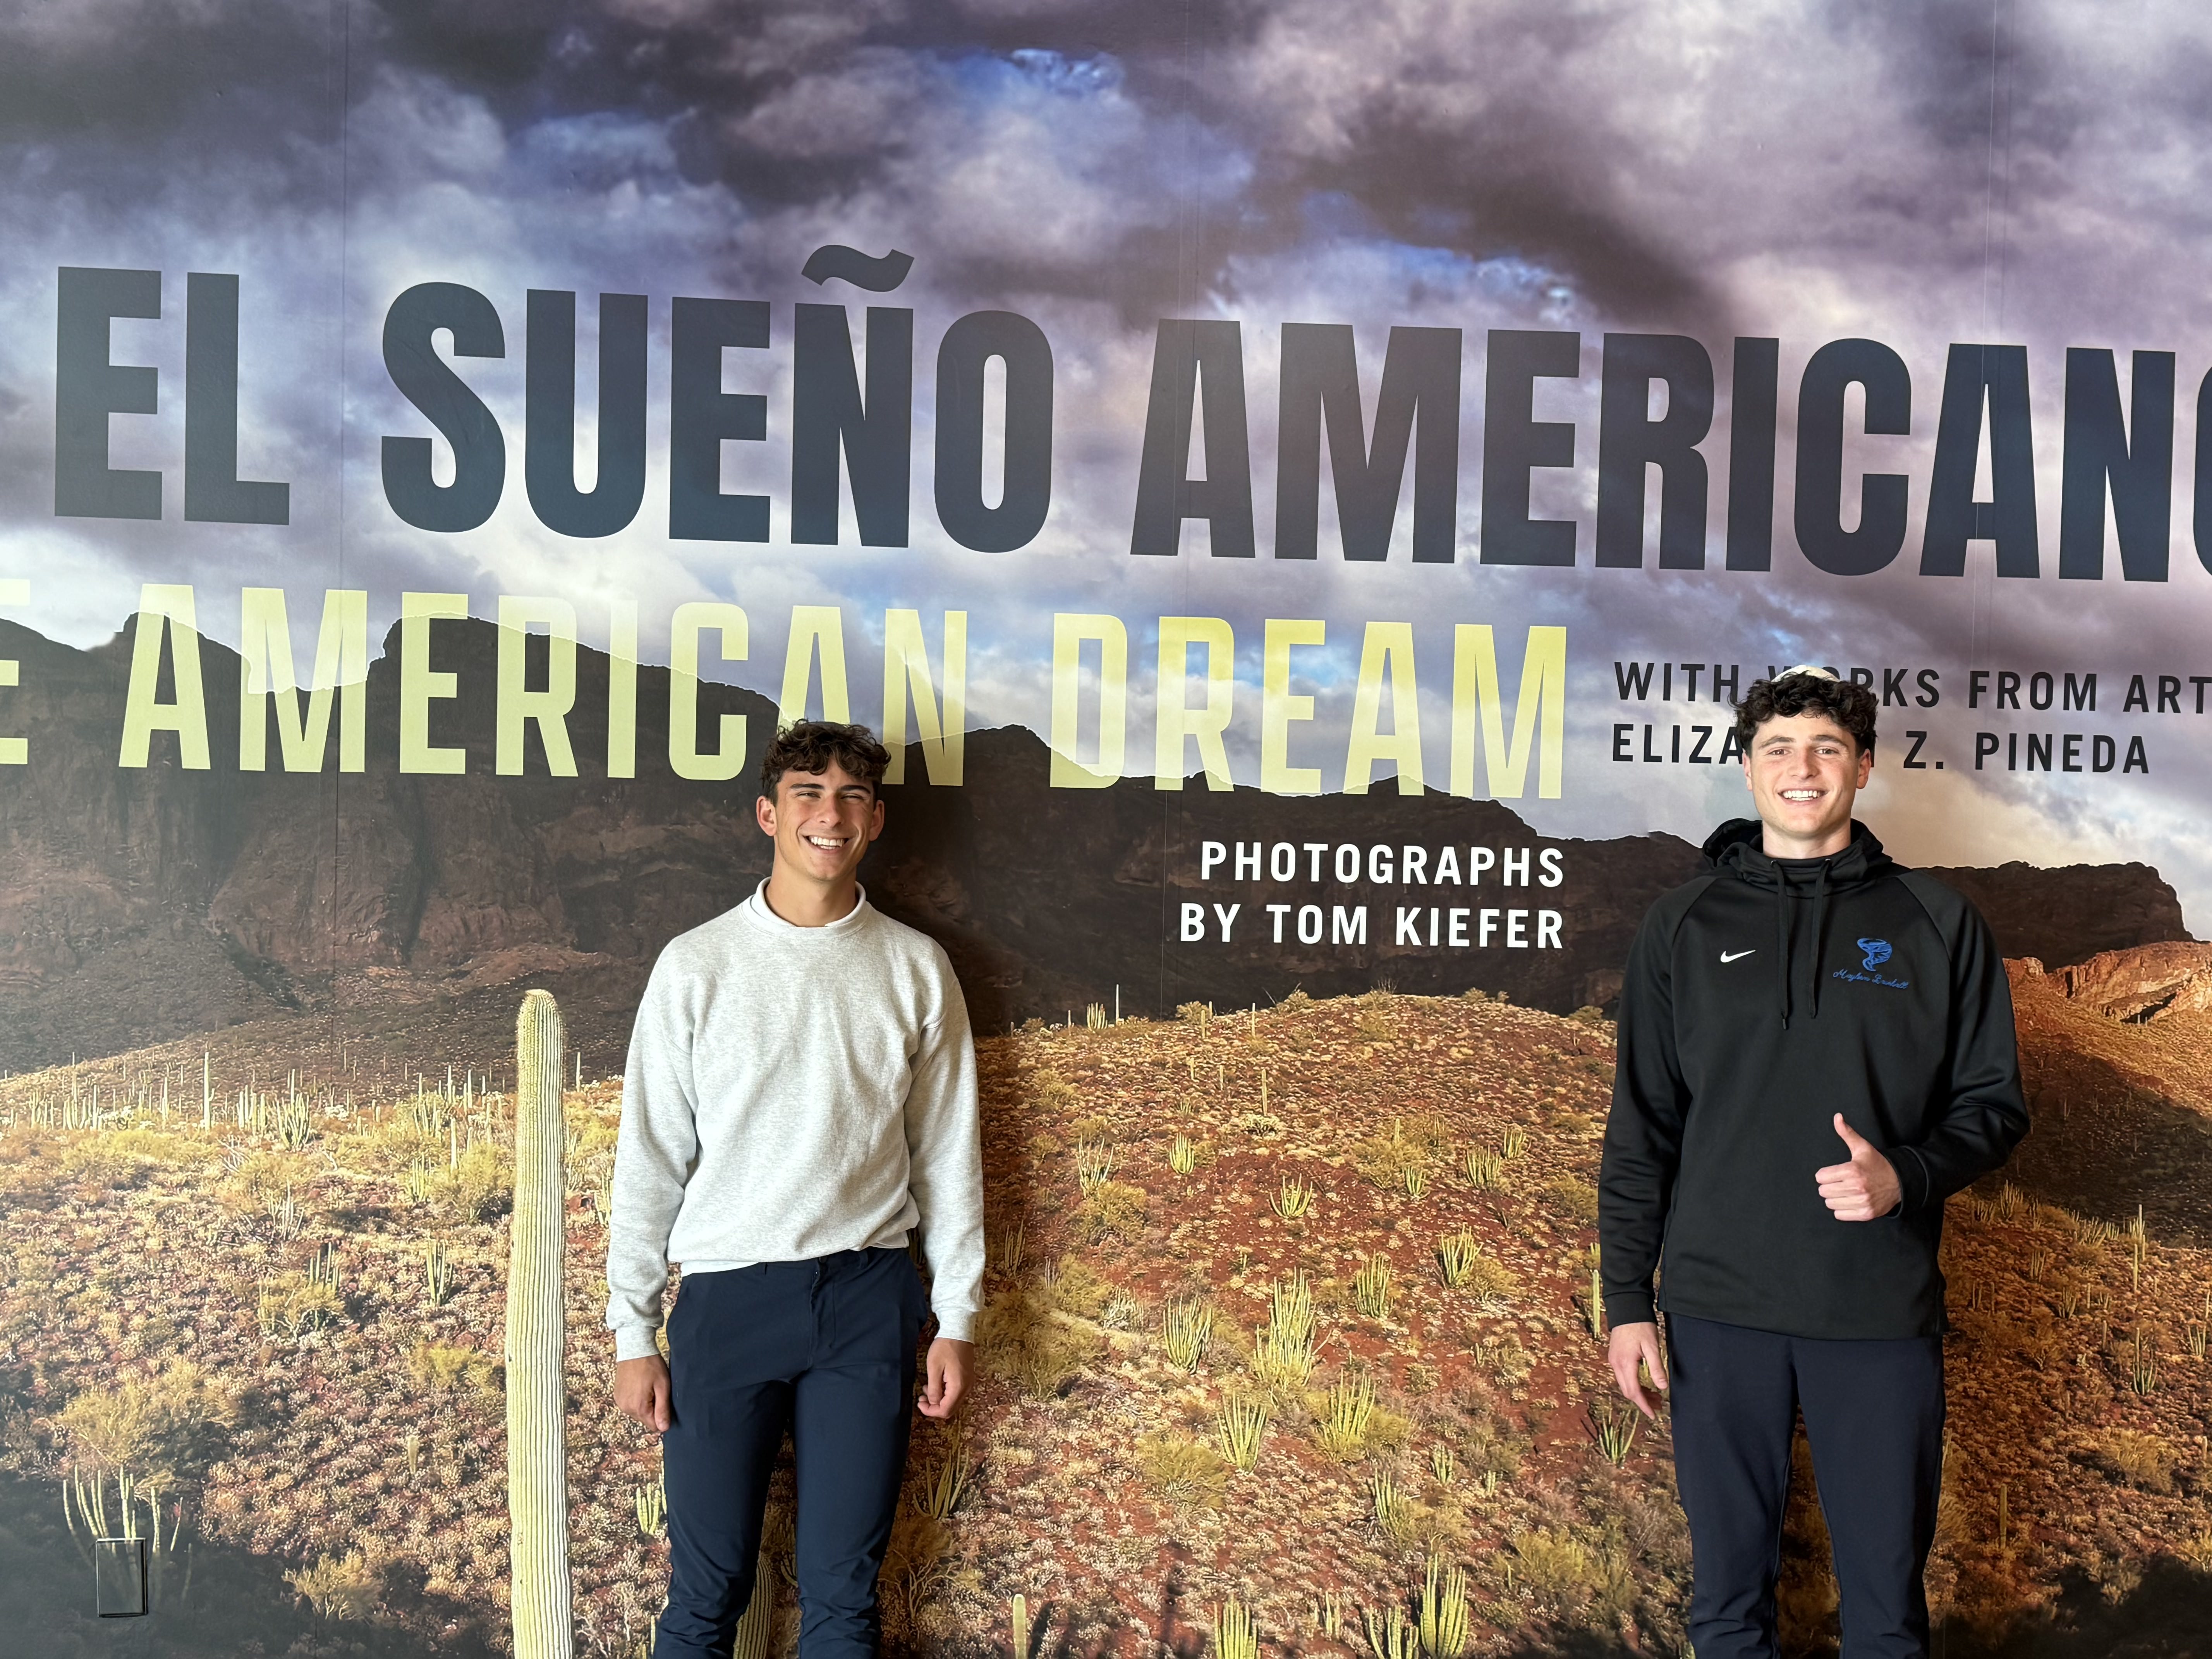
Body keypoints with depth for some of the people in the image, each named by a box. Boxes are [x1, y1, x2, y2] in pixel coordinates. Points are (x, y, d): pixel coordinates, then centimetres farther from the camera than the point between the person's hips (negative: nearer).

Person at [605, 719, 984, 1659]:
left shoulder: (916, 970, 3)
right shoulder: (697, 965, -1)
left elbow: (947, 1155, 7)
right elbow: (649, 1157, 1)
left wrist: (955, 1319, 5)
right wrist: (633, 1335, -1)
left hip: (869, 1297, 1)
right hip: (729, 1294, -1)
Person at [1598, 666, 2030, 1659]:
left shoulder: (1936, 924, 4)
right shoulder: (1686, 926, 4)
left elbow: (1994, 1103, 6)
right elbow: (1641, 1128, 4)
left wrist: (1903, 1176, -14)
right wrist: (1627, 1300, 0)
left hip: (1884, 1314, 0)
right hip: (1718, 1311, 0)